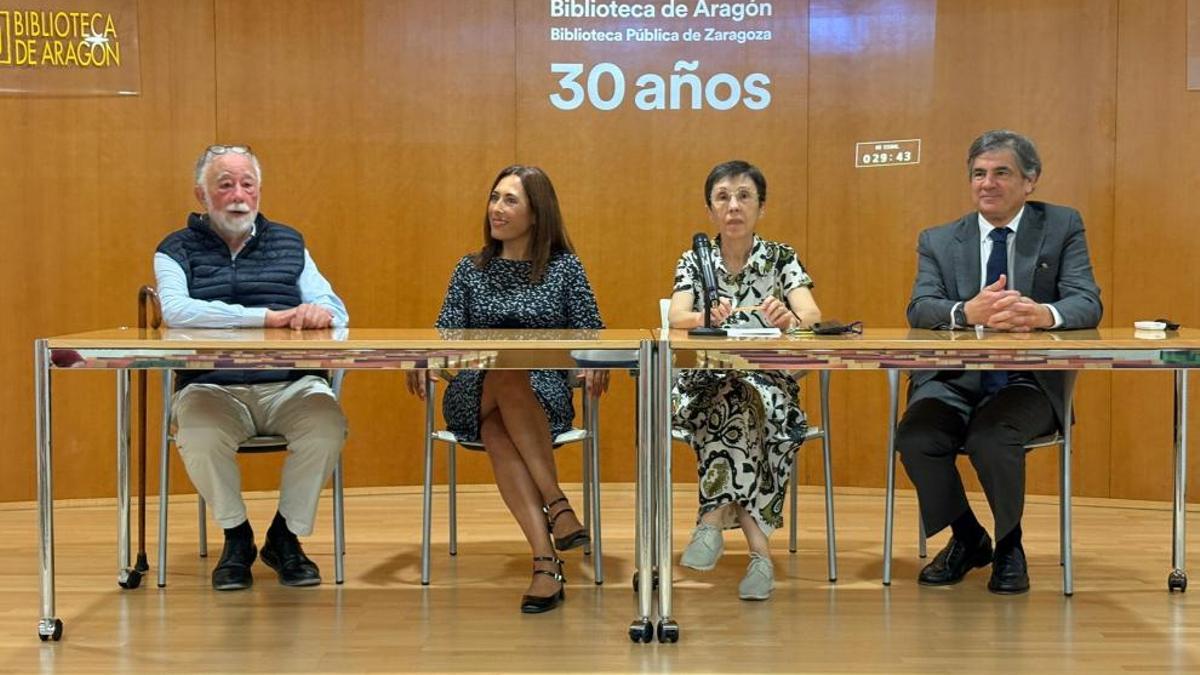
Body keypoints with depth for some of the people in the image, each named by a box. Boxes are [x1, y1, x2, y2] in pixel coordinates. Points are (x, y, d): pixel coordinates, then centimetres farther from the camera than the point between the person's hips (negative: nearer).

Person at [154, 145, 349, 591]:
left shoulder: (288, 243, 18)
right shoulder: (177, 250, 9)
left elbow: (337, 310, 10)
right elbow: (176, 311, -12)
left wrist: (321, 312, -17)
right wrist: (269, 317, -20)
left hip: (289, 384, 2)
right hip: (212, 387, -2)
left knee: (328, 424, -30)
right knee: (199, 436, -34)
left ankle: (285, 536, -4)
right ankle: (236, 536, -4)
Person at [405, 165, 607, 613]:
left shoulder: (565, 268, 11)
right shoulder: (471, 270, 17)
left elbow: (589, 335, 5)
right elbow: (447, 334, 7)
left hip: (545, 395, -1)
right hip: (473, 398, 2)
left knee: (499, 433, -37)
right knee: (504, 375, -37)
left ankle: (544, 562, -42)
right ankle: (556, 506, -46)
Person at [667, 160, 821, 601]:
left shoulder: (782, 259, 6)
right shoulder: (693, 262, 7)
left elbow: (812, 316, -12)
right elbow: (676, 319, -12)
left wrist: (791, 319, -37)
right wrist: (707, 319, -36)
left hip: (771, 387, 0)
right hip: (705, 389, 0)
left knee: (743, 399, -35)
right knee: (735, 399, -34)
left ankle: (715, 518, -28)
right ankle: (757, 545, -34)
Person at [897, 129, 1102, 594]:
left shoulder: (1062, 226, 8)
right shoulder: (938, 241, 11)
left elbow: (1087, 304, -4)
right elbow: (919, 310, -3)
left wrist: (1044, 314, -29)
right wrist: (968, 312, -27)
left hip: (1028, 381, -2)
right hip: (954, 380, 2)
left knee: (991, 436, -32)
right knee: (915, 436, -27)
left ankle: (1009, 546, -1)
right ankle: (967, 538, 3)